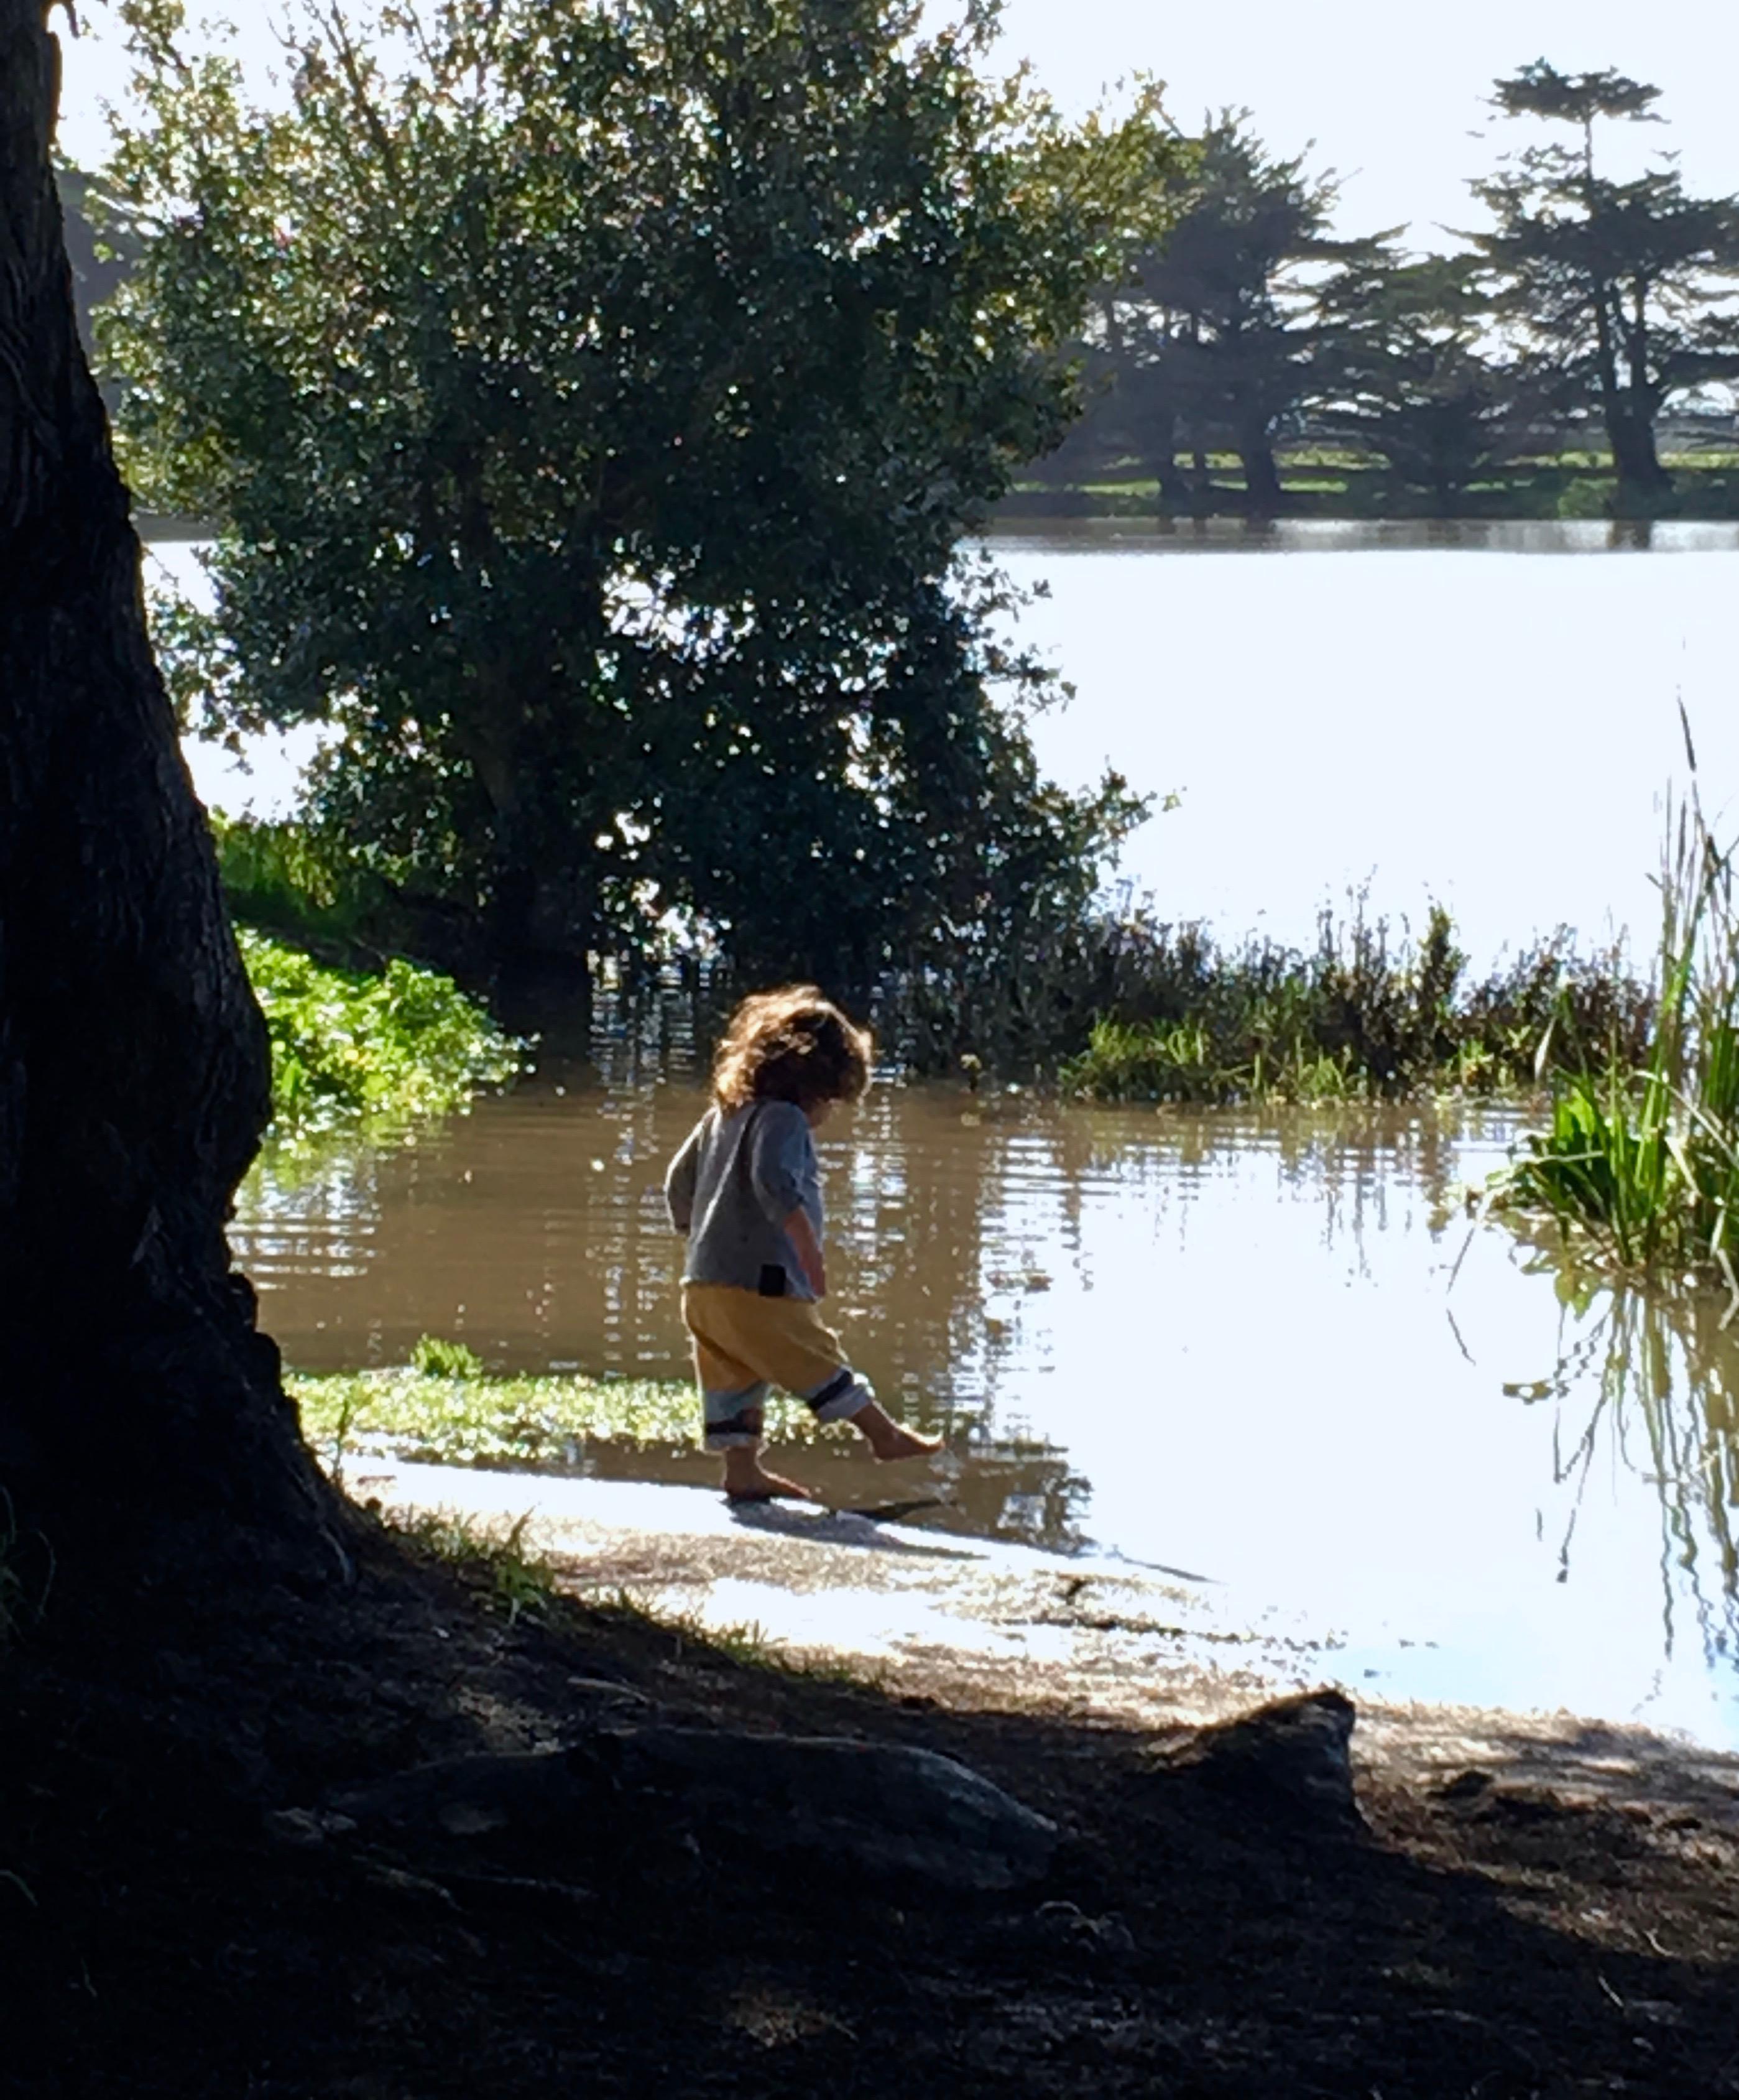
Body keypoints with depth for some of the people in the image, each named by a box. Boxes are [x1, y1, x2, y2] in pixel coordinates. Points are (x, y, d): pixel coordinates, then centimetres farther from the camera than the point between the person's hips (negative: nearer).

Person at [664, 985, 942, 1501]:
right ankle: (883, 1434, 13)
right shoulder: (783, 1119, -11)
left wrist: (696, 1235, 33)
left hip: (703, 1281, 8)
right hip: (759, 1286, -8)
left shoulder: (723, 1115, 17)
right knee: (817, 1362, 3)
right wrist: (809, 1247, -29)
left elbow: (679, 1183, 23)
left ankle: (742, 1469, 14)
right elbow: (775, 1183, -27)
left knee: (732, 1381, 11)